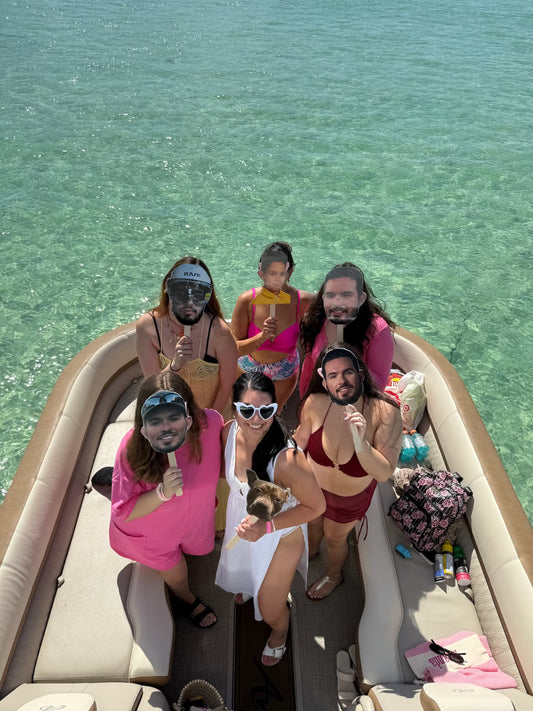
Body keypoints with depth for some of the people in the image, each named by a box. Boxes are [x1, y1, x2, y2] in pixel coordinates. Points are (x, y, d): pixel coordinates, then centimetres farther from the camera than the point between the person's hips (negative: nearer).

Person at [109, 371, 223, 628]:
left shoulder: (210, 423, -34)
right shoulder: (133, 448, -38)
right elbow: (124, 512, -30)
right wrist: (163, 492, -44)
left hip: (193, 517, 2)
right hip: (150, 532, -1)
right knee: (176, 576, 26)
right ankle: (189, 600, 63)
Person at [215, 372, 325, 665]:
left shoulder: (287, 458, -42)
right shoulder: (230, 432, -24)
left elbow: (316, 506, -26)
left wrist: (266, 527, -33)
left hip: (280, 536, -5)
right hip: (241, 521, 5)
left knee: (270, 611, 16)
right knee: (241, 568, 37)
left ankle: (280, 632, 55)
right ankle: (246, 584, 76)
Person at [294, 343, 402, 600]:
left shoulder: (385, 412, -35)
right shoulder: (315, 404, -29)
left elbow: (384, 473, -34)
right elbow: (301, 438, -8)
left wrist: (360, 440, -50)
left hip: (351, 496, -2)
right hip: (313, 485, 2)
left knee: (335, 537, 27)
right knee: (312, 522, 32)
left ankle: (334, 575, 63)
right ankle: (311, 550, 70)